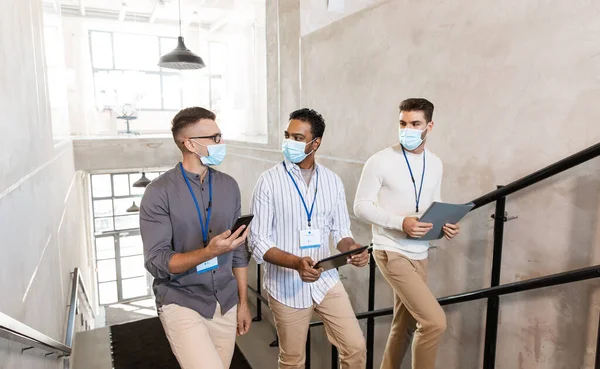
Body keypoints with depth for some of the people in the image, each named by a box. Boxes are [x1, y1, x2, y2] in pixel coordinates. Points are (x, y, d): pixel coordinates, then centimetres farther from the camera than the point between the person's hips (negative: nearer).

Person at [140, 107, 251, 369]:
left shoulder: (229, 186, 2)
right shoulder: (159, 192, -13)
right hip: (181, 303, -4)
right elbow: (156, 263, -15)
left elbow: (239, 250, 7)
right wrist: (209, 252, -29)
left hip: (226, 303, 5)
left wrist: (243, 302, 8)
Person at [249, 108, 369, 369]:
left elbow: (341, 230, 7)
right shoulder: (270, 181, -12)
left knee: (356, 348, 7)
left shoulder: (332, 181, 0)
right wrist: (296, 262, -28)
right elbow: (258, 242, -13)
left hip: (326, 281, 3)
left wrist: (353, 249, -16)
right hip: (287, 286, -3)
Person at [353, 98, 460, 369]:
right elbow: (361, 206, -13)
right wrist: (401, 223, -24)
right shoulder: (380, 162, -13)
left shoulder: (435, 164, 6)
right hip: (392, 253, -7)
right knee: (435, 321, -12)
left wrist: (445, 225, -5)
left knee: (406, 324, 17)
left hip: (419, 254, 7)